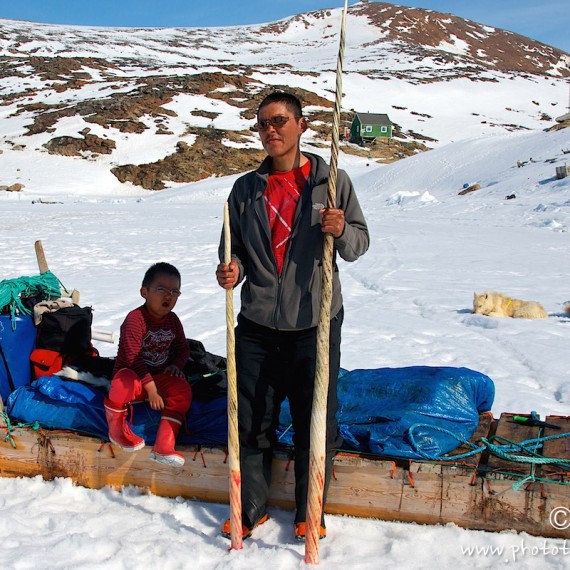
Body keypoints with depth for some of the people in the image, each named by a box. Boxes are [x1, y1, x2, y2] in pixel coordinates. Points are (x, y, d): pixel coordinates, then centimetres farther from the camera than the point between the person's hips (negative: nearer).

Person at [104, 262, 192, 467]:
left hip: (159, 376, 6)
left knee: (182, 389, -23)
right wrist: (150, 387, -26)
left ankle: (163, 447, -24)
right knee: (125, 379, -41)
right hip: (134, 375, -6)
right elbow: (132, 357, -24)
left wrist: (176, 365, -10)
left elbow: (183, 348, 14)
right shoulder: (135, 319, -19)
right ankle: (116, 429, -14)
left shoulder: (173, 320, 2)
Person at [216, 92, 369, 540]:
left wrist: (341, 231, -19)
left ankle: (310, 512, 27)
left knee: (316, 423, 6)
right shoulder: (246, 188, 9)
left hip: (315, 322, -2)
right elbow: (234, 248, 13)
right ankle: (251, 508, 29)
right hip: (257, 323, 3)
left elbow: (359, 242, 3)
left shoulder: (331, 180, 0)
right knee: (251, 421, 9)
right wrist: (232, 270, -9)